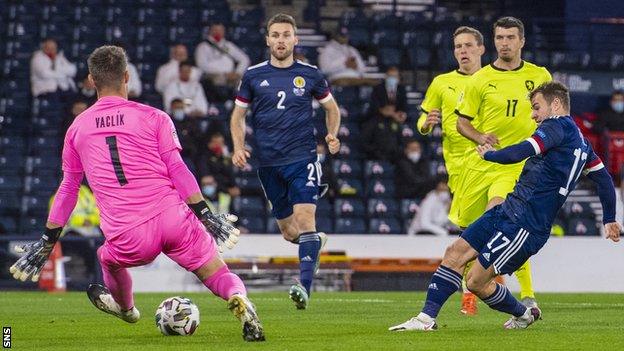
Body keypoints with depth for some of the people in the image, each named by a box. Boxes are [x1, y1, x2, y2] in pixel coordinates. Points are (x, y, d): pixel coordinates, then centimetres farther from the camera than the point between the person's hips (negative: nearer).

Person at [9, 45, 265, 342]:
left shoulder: (77, 128, 14)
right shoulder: (153, 117, 6)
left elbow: (68, 189, 19)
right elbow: (177, 170, -1)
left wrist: (47, 241, 26)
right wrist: (206, 215, 3)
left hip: (129, 238, 2)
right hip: (173, 217, -1)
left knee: (109, 258, 35)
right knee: (220, 276, 5)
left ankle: (125, 307, 59)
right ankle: (238, 300, -27)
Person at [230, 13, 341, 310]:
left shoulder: (310, 75, 4)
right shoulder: (253, 76, 5)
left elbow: (331, 108, 18)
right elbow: (238, 115, 14)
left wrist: (333, 135, 0)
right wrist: (238, 147, -2)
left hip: (303, 158, -2)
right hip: (269, 163, 2)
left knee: (304, 217, -21)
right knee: (289, 232, 9)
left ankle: (304, 287, -26)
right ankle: (318, 241, 43)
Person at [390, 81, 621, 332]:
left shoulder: (558, 126, -11)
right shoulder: (580, 141, 19)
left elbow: (520, 153, -23)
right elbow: (604, 178, 25)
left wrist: (488, 154, -5)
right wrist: (610, 220, 31)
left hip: (524, 224, -11)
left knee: (476, 282, -7)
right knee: (455, 253, 3)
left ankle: (523, 314, 18)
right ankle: (426, 318, 3)